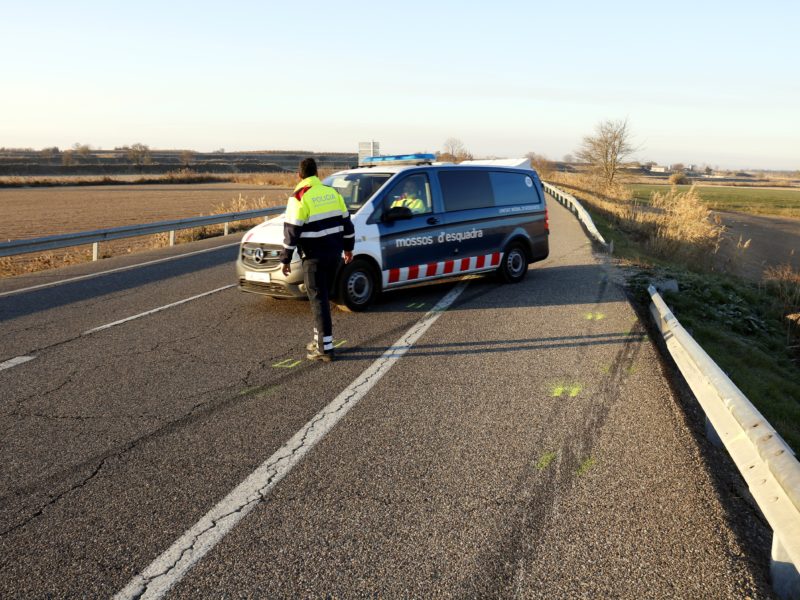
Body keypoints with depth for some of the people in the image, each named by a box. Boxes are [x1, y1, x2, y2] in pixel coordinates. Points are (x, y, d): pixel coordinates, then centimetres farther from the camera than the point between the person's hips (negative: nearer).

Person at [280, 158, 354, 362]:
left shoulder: (299, 197, -12)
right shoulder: (332, 192, 8)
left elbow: (291, 232, -13)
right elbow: (346, 223, 13)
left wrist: (286, 259, -6)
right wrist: (348, 248, 24)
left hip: (314, 257, -6)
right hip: (334, 253, 7)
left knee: (318, 300, -2)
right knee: (322, 297, 18)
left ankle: (325, 348, -2)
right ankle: (320, 340, 26)